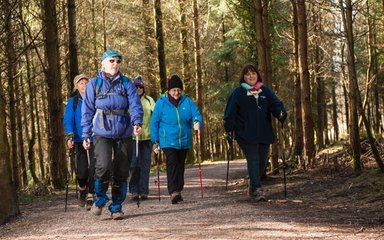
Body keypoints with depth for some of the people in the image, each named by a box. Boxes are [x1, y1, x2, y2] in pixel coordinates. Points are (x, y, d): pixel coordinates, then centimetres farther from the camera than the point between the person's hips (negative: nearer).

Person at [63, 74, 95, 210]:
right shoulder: (72, 102, 4)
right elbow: (68, 121, -4)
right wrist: (70, 136, -19)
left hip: (94, 140, 0)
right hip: (79, 141, 0)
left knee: (93, 170, -9)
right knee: (82, 172, 1)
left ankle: (90, 198, -1)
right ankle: (82, 189, 32)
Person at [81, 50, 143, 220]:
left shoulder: (126, 83, 7)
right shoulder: (94, 84, 5)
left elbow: (135, 105, -5)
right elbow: (87, 110, 7)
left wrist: (137, 123, -24)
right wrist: (86, 135, 3)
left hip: (124, 134, 2)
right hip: (102, 134, -2)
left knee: (122, 172, 5)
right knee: (104, 166, -22)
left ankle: (116, 207, 20)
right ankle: (100, 199, 3)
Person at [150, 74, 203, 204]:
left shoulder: (187, 101, 3)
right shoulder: (161, 102, -3)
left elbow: (196, 113, -4)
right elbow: (154, 122, 1)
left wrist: (197, 122, -29)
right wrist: (155, 141, -1)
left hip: (184, 140, 4)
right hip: (168, 141, -4)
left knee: (180, 165, 12)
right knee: (172, 163, -19)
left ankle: (178, 191, 22)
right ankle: (173, 191, -28)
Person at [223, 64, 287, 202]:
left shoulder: (265, 91, 11)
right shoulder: (238, 93, 2)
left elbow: (275, 103, -1)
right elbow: (230, 113, 2)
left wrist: (280, 112, -22)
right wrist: (229, 129, -5)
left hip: (264, 134, 4)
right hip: (246, 135, -4)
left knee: (263, 161, 9)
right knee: (253, 160, -12)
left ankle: (252, 186, 28)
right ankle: (257, 190, -13)